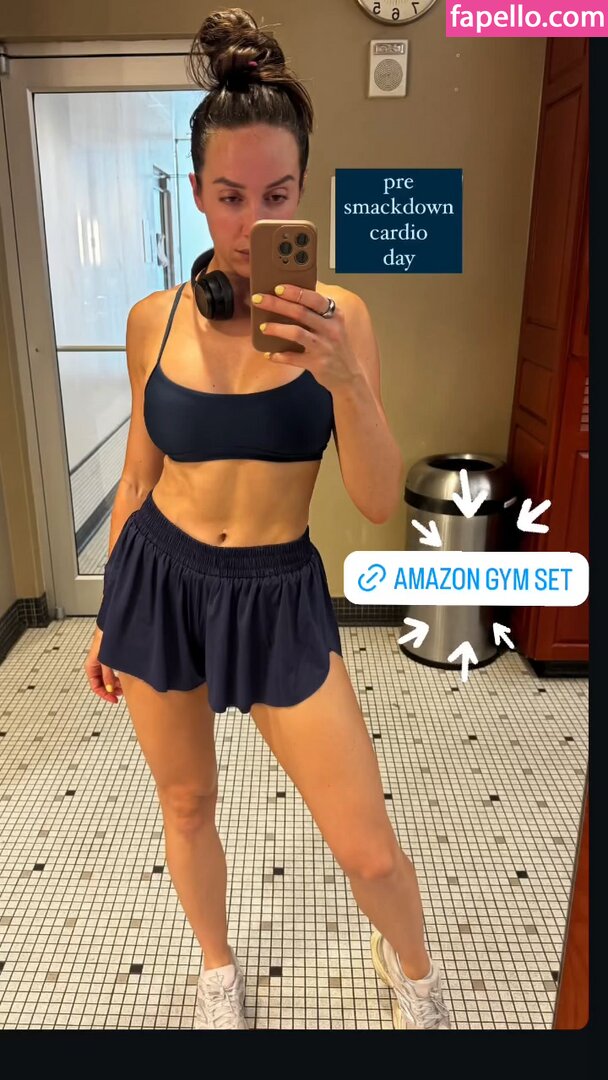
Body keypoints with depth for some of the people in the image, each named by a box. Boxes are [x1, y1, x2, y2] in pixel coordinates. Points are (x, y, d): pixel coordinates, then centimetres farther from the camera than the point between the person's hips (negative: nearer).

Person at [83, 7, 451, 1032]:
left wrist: (342, 377, -28)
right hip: (159, 580, 2)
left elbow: (380, 501, -11)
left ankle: (412, 966, 42)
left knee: (371, 851, 5)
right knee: (186, 805, 19)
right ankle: (218, 966, 51)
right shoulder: (153, 318, -2)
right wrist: (109, 614, 13)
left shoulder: (339, 315, -7)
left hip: (279, 596, -1)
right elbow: (138, 474, 7)